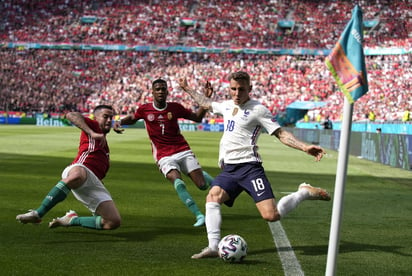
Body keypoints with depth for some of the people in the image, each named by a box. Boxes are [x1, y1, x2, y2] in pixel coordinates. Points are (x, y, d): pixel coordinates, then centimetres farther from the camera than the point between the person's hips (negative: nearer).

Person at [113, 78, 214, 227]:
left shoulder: (175, 107, 1)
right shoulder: (145, 109, 0)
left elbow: (197, 118, 10)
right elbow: (132, 118, 21)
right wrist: (119, 122, 2)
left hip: (183, 150, 1)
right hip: (164, 156, -1)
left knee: (202, 185, -5)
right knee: (177, 181, -30)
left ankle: (204, 175, 36)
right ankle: (199, 215, -25)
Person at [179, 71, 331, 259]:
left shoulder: (258, 109, -4)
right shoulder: (227, 106, 17)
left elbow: (280, 133, -7)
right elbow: (207, 104, 38)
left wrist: (304, 147, -20)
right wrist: (188, 90, 48)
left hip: (248, 166, -7)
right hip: (228, 169, 7)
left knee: (270, 215, -18)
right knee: (212, 197, -21)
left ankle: (304, 193, 7)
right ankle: (213, 247, -26)